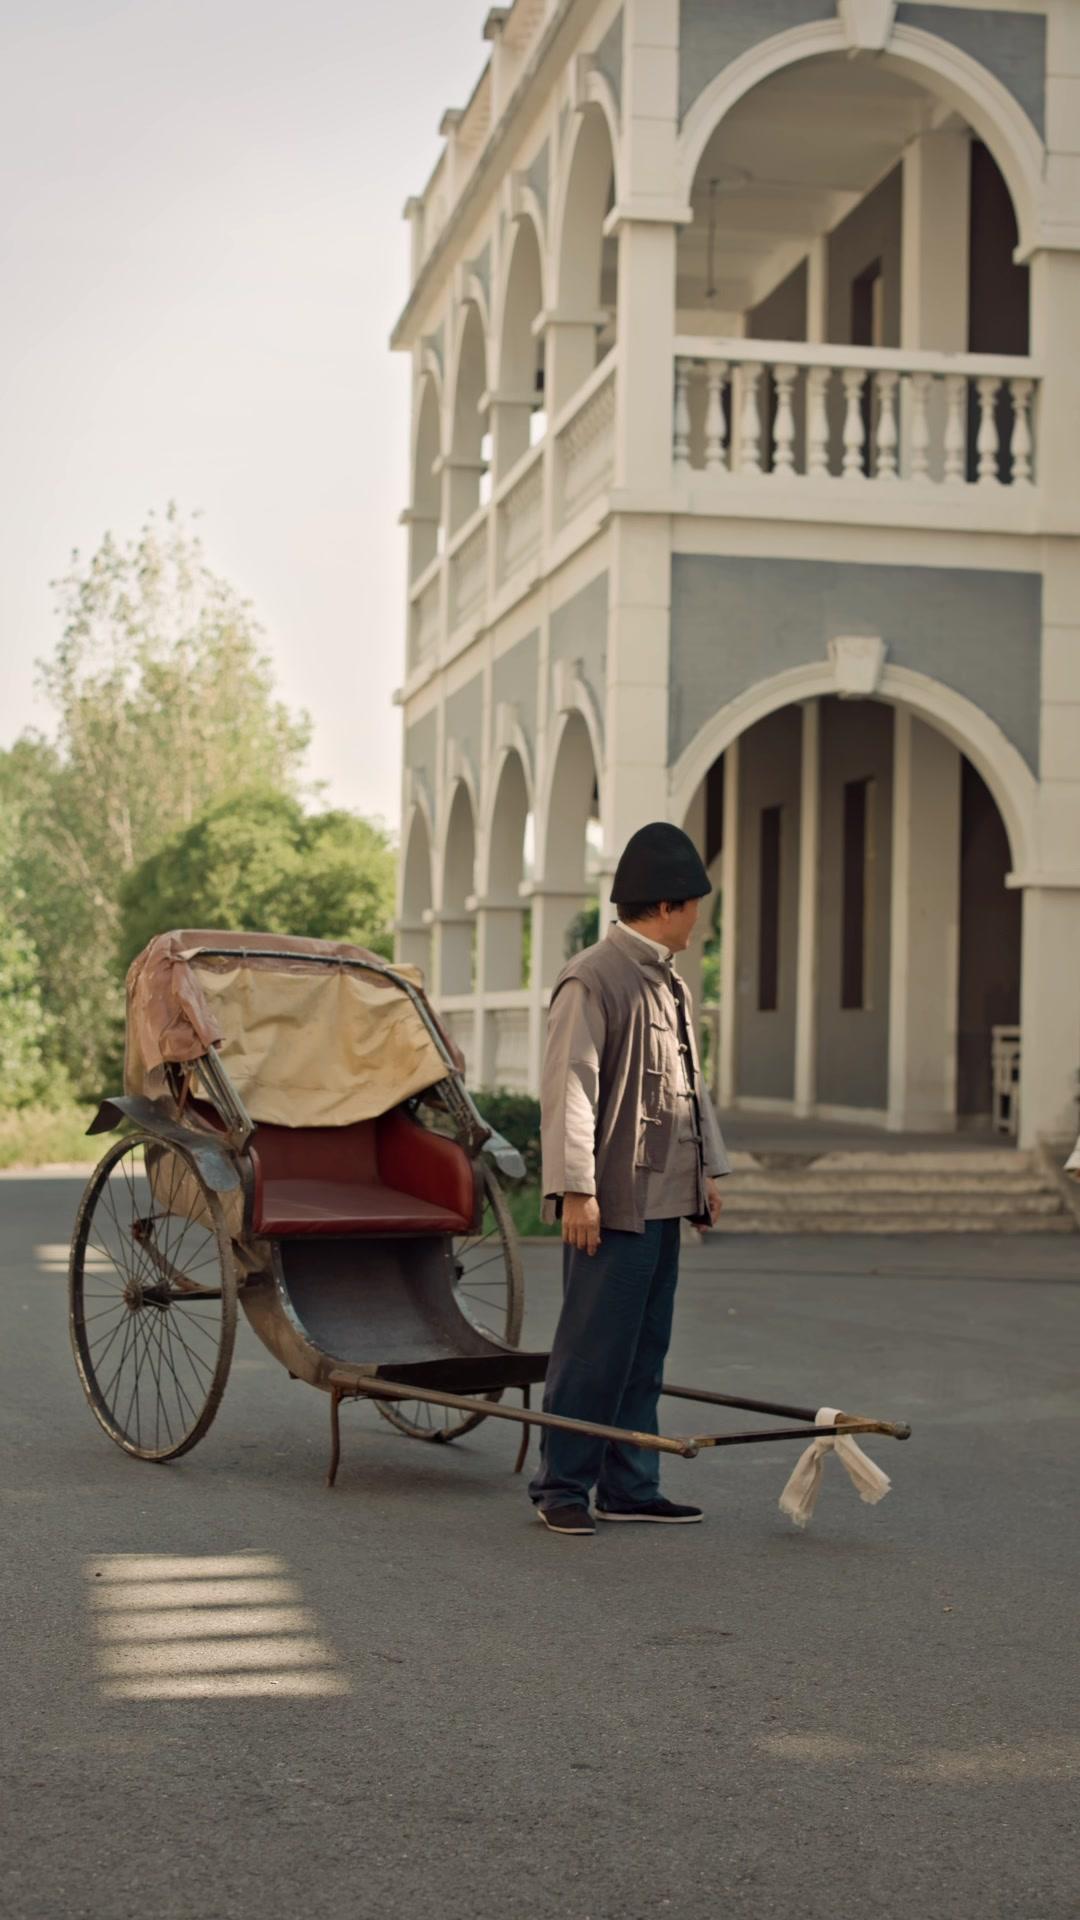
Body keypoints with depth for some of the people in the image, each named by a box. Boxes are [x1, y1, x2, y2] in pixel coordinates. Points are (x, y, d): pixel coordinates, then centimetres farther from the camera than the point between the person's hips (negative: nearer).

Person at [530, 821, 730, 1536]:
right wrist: (576, 1190, -20)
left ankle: (630, 1486, 18)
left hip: (665, 1201, 9)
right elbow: (570, 1091, -17)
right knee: (595, 1348, -4)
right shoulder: (591, 981, -12)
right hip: (613, 1203, -9)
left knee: (646, 1348, 11)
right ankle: (561, 1487, 5)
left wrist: (708, 1170, 20)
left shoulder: (673, 985, 16)